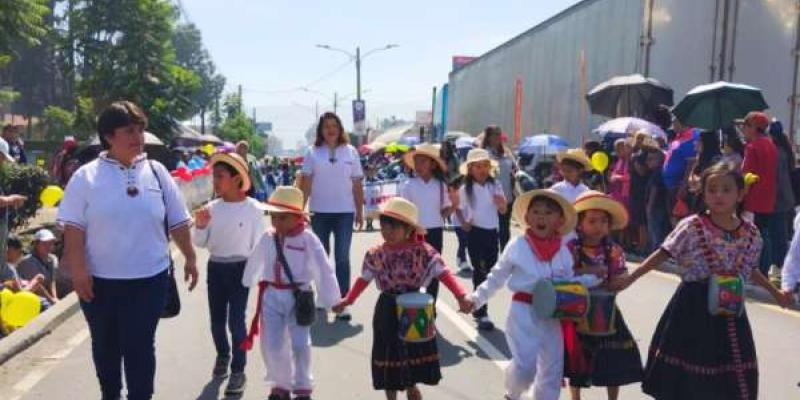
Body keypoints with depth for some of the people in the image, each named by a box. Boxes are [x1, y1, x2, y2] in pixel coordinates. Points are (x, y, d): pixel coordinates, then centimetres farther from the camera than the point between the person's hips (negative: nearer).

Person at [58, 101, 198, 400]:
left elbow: (178, 222, 7)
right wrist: (78, 270, -12)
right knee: (105, 345, 17)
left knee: (140, 346, 2)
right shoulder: (87, 176, -3)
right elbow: (73, 227, -5)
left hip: (149, 278, 0)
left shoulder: (156, 172, 2)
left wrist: (190, 258, 8)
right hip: (100, 280, 1)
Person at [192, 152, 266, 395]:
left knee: (236, 320, -3)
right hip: (215, 267, 4)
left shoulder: (253, 208, -12)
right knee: (217, 319, 15)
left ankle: (238, 370, 12)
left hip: (240, 268, -4)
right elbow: (200, 242, 4)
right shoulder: (211, 208, -3)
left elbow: (258, 244, -7)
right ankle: (222, 356, 41)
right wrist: (200, 226, -16)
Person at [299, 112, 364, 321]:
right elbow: (306, 183, -1)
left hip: (344, 211, -1)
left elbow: (357, 184, 5)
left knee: (342, 258, -3)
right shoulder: (313, 152, 1)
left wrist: (360, 211, 3)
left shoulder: (350, 152, 3)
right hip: (320, 211, 1)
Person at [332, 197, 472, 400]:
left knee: (415, 352, 13)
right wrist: (348, 300, 2)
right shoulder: (376, 254, -5)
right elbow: (364, 279, 6)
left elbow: (443, 274, -16)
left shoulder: (423, 251, -13)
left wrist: (461, 296, -28)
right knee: (389, 354, 11)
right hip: (388, 310, 1)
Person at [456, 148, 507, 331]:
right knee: (480, 271, -2)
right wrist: (464, 223, -11)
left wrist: (502, 203, -18)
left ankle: (478, 306, 32)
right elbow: (458, 209, 5)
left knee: (489, 270, 13)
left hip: (492, 232, 4)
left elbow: (503, 210, 3)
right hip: (475, 233, -3)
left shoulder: (495, 186, -2)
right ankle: (482, 313, 5)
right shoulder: (465, 189, -7)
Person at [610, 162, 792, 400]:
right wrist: (628, 280, -13)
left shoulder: (751, 233, 1)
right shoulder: (691, 227, -11)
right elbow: (662, 255, -8)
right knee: (684, 377, 5)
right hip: (694, 308, -4)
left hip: (729, 310, 4)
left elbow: (750, 270, 17)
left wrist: (774, 292, 27)